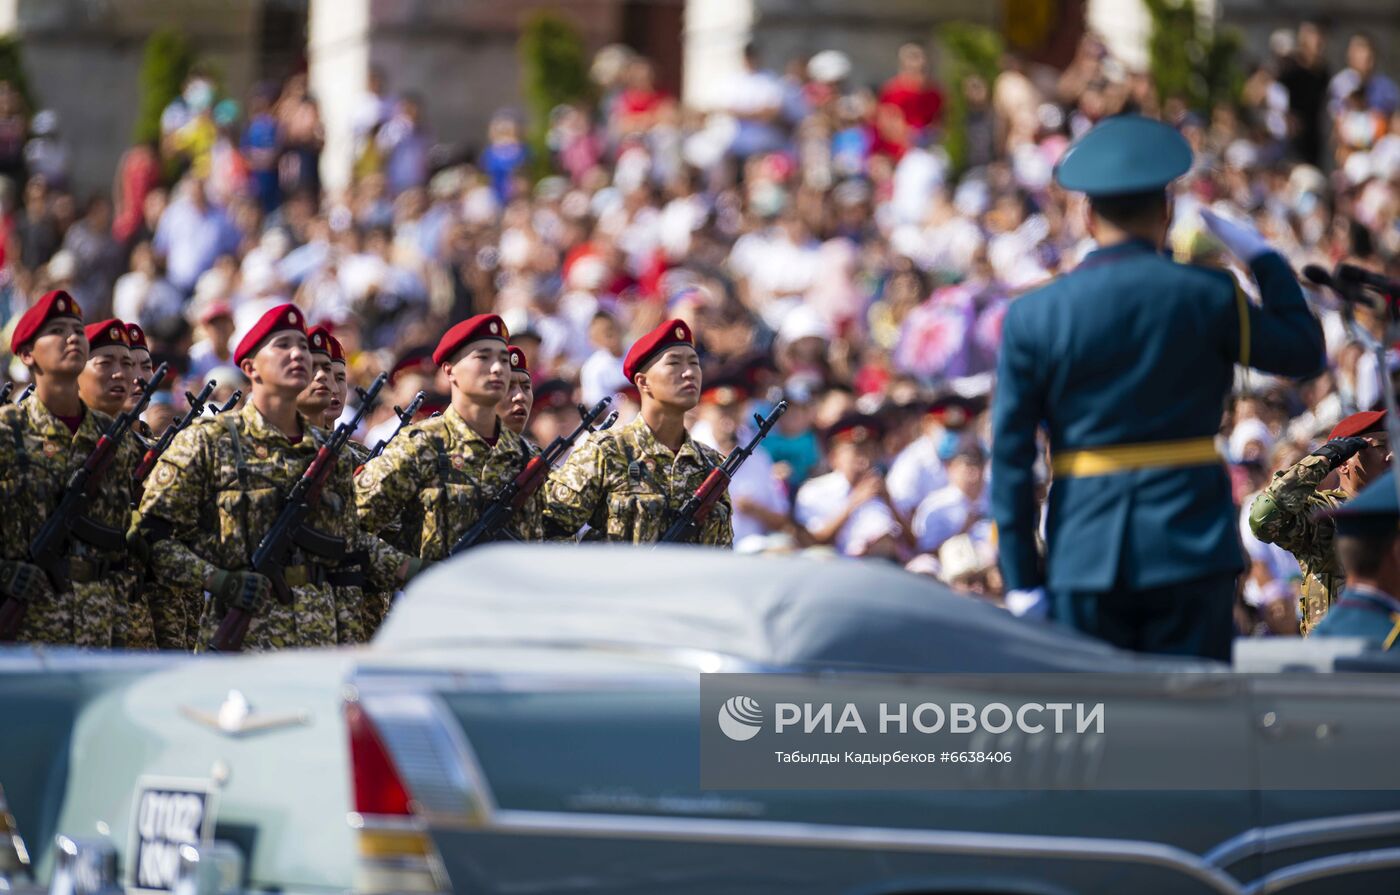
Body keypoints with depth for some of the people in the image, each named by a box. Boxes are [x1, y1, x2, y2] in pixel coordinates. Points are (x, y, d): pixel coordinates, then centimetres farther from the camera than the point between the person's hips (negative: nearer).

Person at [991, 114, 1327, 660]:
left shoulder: (1032, 316, 0)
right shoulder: (1206, 296, -3)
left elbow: (1010, 456, -1)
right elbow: (1305, 353, 10)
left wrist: (1021, 579, 2)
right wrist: (1261, 257, 19)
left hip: (1084, 552, 1)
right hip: (1190, 549, -1)